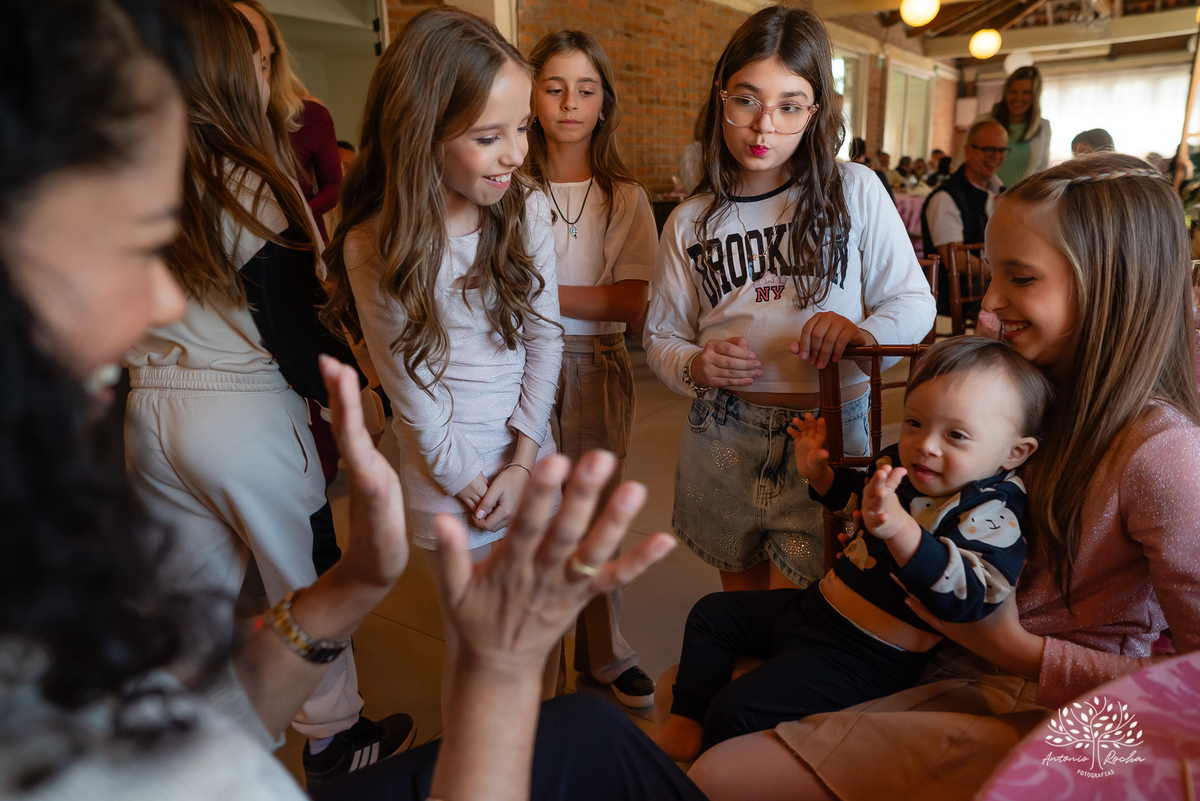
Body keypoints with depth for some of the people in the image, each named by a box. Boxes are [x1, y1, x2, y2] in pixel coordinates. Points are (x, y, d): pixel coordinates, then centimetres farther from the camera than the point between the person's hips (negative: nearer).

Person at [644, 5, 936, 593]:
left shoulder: (854, 192, -1)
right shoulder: (689, 223, 6)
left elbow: (915, 302, 1)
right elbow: (662, 338, 8)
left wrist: (864, 333, -21)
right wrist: (695, 366, -14)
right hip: (722, 440, 3)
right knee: (742, 618, 18)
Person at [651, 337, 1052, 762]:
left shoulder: (991, 512, -23)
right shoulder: (898, 463, 0)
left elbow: (967, 593, -39)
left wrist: (900, 528, -51)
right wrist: (818, 472, 6)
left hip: (868, 653, -9)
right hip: (818, 603, 9)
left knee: (737, 707, -19)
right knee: (712, 613, 16)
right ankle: (686, 725, 23)